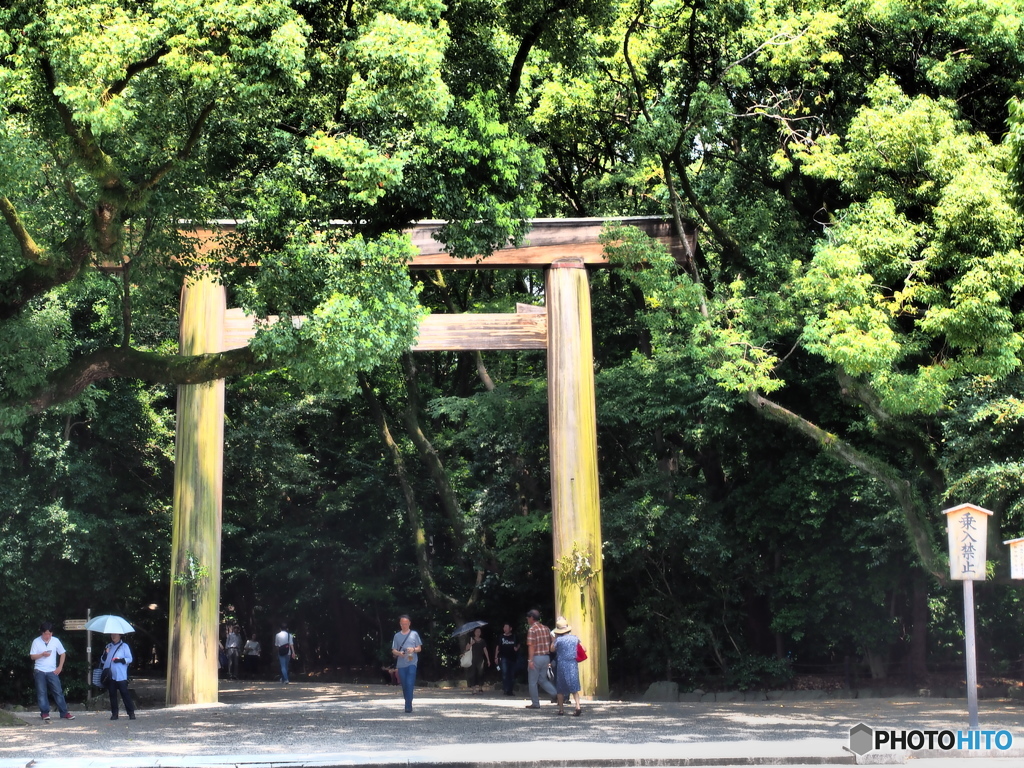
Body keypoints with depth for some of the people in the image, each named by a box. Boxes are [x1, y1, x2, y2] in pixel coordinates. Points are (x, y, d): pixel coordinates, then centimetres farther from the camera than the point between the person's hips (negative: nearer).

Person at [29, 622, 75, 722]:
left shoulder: (55, 641, 1)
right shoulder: (36, 641, -1)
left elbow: (63, 654, 10)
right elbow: (32, 656, -1)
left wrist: (60, 667, 3)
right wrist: (42, 654, -19)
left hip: (52, 671, 1)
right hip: (39, 671, 0)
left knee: (58, 692, -2)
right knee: (42, 693, 0)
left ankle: (64, 713, 1)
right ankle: (45, 713, 7)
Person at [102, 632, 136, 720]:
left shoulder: (124, 646, 4)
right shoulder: (108, 646, 17)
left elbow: (129, 659, -1)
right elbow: (103, 660, 16)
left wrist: (121, 660, -17)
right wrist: (105, 654, -4)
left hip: (121, 676, -4)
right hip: (110, 676, 4)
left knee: (125, 693, -7)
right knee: (112, 695, 5)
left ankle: (131, 713, -5)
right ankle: (114, 713, 10)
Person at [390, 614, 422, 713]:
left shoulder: (414, 634, 7)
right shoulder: (397, 635, 12)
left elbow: (419, 648, 8)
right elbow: (393, 650, 11)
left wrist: (413, 649, -14)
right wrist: (398, 653, -11)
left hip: (412, 663, -3)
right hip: (401, 664, 3)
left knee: (410, 684, -15)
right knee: (404, 685, 6)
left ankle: (408, 705, -17)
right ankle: (408, 704, 19)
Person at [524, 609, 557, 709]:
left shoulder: (532, 629, -11)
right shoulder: (546, 629, 9)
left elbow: (531, 646, -17)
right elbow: (550, 644, 12)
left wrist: (530, 660, -19)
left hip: (536, 657, -7)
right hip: (546, 657, 7)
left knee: (532, 682, 5)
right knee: (542, 679, 17)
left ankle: (535, 703, 8)